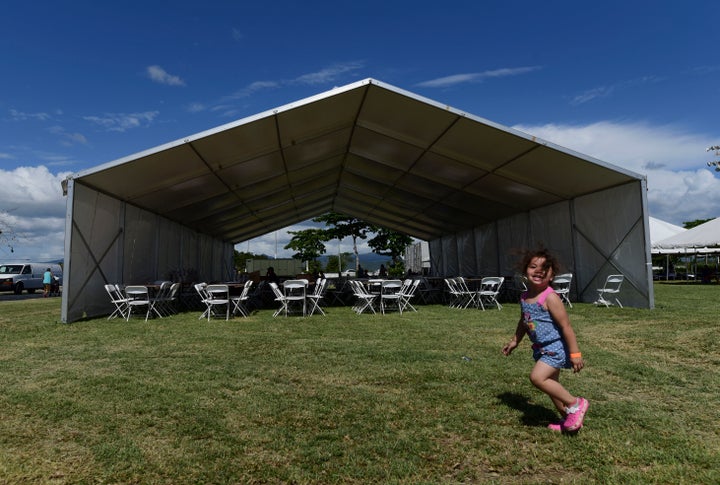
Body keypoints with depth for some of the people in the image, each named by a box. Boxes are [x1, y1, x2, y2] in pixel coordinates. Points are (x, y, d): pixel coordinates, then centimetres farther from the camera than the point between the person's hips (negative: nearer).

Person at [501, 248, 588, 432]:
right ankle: (568, 418, 36)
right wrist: (514, 341, 26)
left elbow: (566, 326, -20)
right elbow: (523, 321, 19)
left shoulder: (550, 298, -21)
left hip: (556, 347, -8)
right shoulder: (524, 297, 2)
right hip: (541, 349, 8)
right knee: (551, 384, 17)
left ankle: (575, 404, -2)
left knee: (537, 377, -20)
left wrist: (575, 354, -19)